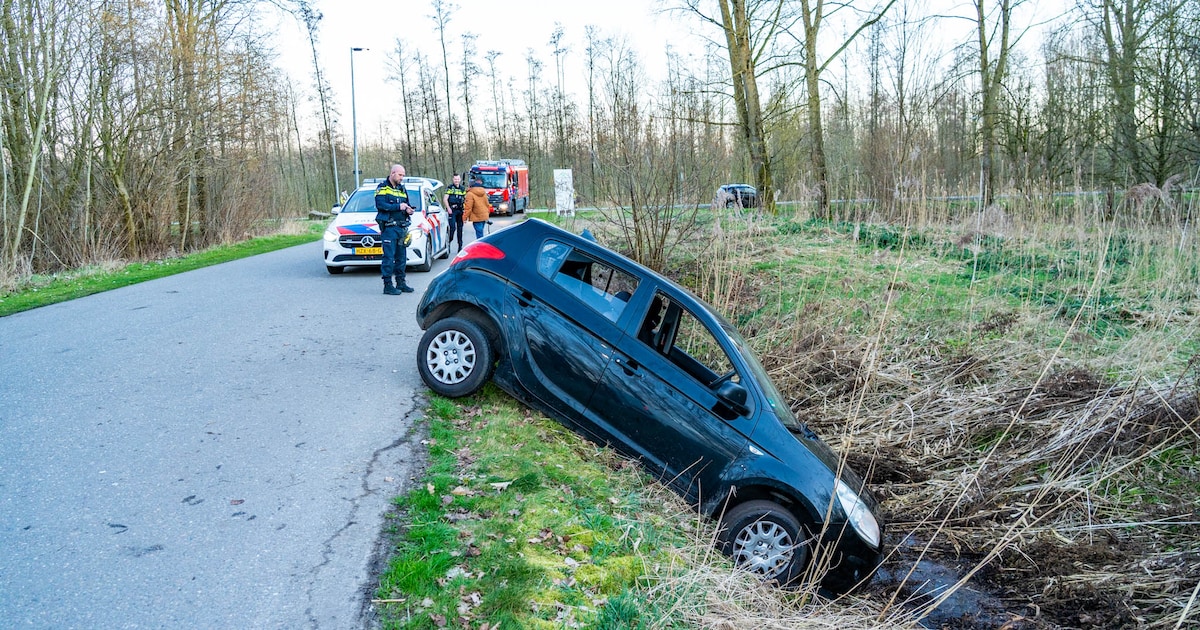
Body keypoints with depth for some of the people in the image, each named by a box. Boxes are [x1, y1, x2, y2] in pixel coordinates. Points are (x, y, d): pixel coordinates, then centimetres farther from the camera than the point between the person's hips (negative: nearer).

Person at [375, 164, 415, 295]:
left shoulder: (402, 189, 19)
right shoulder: (383, 187, -2)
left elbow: (407, 205, 24)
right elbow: (380, 204, -15)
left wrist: (409, 210, 0)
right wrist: (398, 206, -18)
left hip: (402, 228, 7)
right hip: (389, 227, -7)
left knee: (402, 257, 11)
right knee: (389, 257, -7)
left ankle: (401, 283, 20)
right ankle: (388, 285, -4)